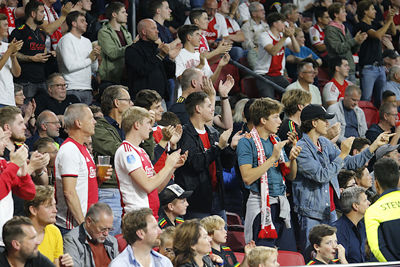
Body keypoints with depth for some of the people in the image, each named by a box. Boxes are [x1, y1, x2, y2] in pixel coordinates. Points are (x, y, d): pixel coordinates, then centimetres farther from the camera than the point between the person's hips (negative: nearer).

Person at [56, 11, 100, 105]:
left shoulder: (87, 41, 18)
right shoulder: (66, 40, -6)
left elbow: (94, 68, 19)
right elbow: (70, 66, -18)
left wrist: (95, 58, -3)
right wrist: (89, 59, -5)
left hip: (87, 89, 7)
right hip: (72, 90, -7)